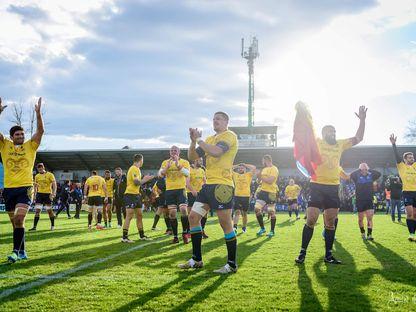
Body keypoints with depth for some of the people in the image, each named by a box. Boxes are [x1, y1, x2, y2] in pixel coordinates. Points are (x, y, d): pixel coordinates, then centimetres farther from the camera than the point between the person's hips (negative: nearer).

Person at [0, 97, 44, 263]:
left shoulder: (30, 146, 5)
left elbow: (40, 131, -5)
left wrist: (38, 112, -15)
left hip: (25, 188, -3)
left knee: (19, 219, -19)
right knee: (15, 222, 9)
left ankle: (16, 251, -16)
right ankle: (22, 252, 20)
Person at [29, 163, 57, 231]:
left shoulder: (50, 175, -4)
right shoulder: (37, 176, 10)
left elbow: (54, 185, -9)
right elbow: (35, 186, 19)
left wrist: (53, 193, -21)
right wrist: (35, 195, 13)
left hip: (47, 194, -4)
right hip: (39, 194, 4)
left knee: (49, 210, 3)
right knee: (37, 210, -5)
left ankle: (52, 225, 19)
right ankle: (34, 226, -6)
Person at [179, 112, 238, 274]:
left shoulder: (229, 135, -5)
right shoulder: (210, 139, 19)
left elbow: (216, 151, -24)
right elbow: (192, 157, 16)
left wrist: (199, 140, -12)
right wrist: (193, 141, 0)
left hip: (222, 186, -9)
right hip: (208, 185, 9)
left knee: (226, 224, -5)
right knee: (193, 217, 7)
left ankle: (232, 264, 4)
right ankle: (196, 260, 15)